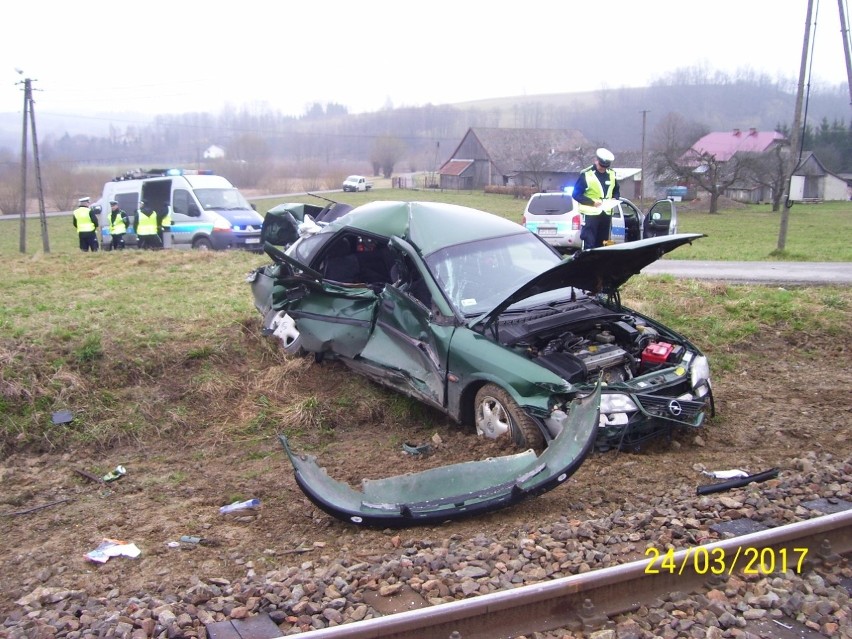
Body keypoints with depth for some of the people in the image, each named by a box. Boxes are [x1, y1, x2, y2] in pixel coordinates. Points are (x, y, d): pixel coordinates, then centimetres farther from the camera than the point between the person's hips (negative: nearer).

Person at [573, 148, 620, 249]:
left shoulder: (612, 174, 8)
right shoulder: (586, 174, -9)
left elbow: (616, 192, 20)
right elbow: (576, 194, -8)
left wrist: (614, 199, -3)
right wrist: (592, 202, -19)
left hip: (606, 214, 5)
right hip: (591, 214, -5)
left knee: (602, 243, 10)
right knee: (589, 243, -9)